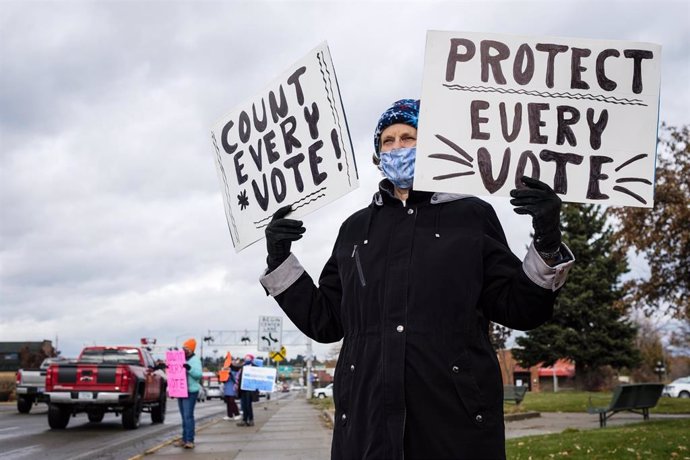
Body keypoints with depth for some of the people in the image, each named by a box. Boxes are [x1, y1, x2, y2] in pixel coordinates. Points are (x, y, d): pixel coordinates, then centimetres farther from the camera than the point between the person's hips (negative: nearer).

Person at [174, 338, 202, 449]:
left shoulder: (195, 360, -7)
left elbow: (198, 374, -18)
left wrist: (189, 368, -30)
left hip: (190, 392, -8)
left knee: (188, 416, -12)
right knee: (184, 416, 11)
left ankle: (190, 440, -11)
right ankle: (184, 439, 15)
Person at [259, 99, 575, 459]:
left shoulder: (472, 216, 7)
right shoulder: (355, 229, 16)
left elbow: (518, 308, 4)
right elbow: (324, 321, 16)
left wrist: (548, 244, -12)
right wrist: (280, 261, 8)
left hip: (457, 418, -2)